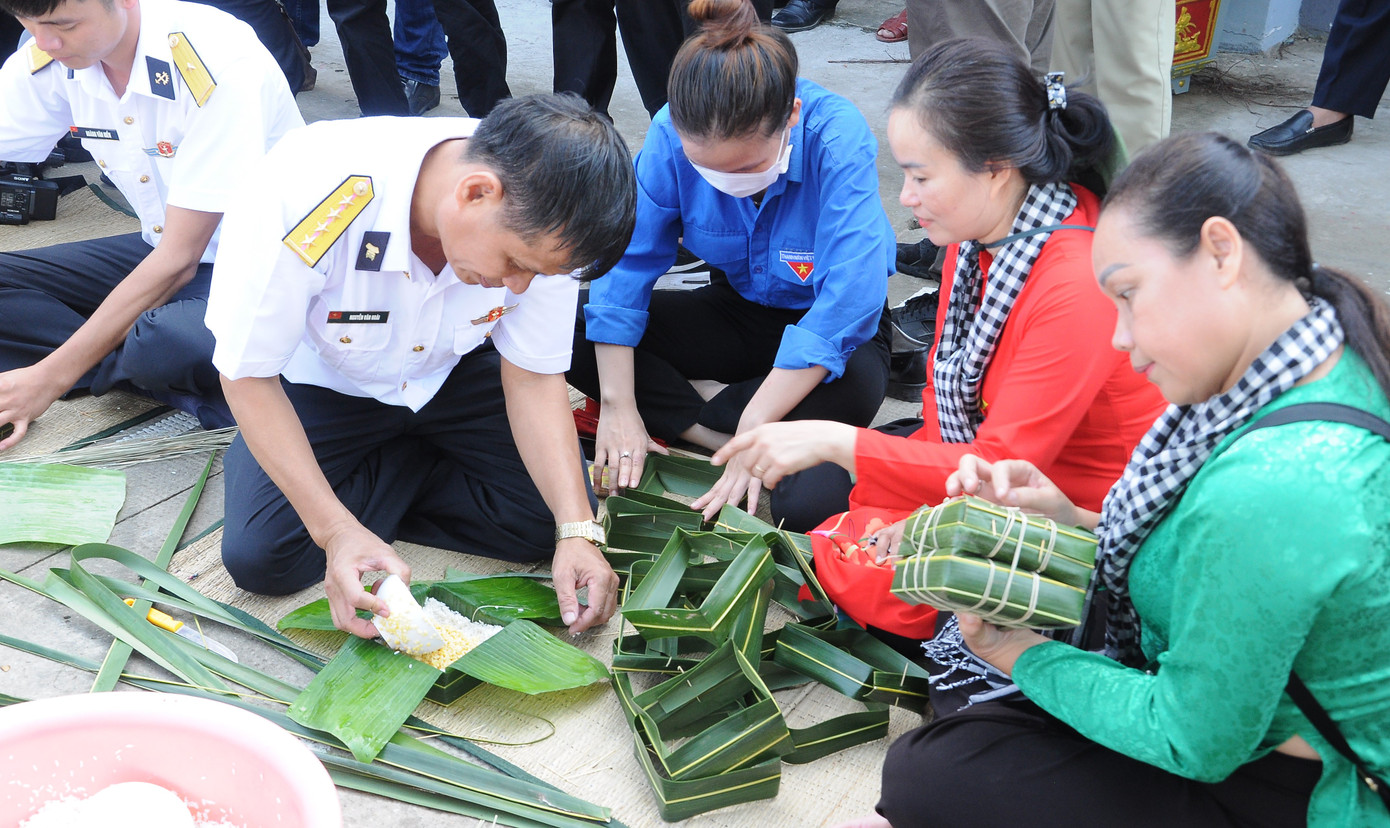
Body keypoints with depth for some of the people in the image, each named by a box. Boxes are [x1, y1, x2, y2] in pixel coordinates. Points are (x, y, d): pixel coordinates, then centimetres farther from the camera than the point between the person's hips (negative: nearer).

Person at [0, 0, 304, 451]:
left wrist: (50, 378, -25)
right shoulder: (47, 61, -6)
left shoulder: (220, 66, -27)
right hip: (165, 249, 7)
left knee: (166, 343, -38)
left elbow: (178, 262, -26)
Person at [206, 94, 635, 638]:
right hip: (326, 383, -2)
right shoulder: (305, 193, -39)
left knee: (552, 516, -14)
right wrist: (337, 530, -33)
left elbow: (534, 376, -15)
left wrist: (576, 531, -27)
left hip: (454, 374, 2)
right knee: (260, 557, -19)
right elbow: (248, 374, -26)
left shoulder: (537, 223, -28)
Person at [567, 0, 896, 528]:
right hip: (735, 313, 3)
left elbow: (849, 298, -37)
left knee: (851, 391, -39)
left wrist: (755, 424, -40)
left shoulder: (837, 137, -31)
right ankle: (719, 438, -21)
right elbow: (626, 261, -18)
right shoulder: (673, 134, -21)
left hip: (822, 328, -3)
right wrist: (617, 406, -25)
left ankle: (677, 420, -18)